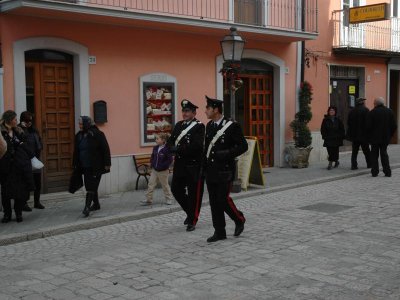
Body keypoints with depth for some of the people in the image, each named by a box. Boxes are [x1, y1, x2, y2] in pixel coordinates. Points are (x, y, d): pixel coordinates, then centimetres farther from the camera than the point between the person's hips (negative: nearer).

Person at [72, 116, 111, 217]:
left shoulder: (97, 134, -10)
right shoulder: (79, 136, 10)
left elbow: (105, 149, -10)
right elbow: (76, 151, 16)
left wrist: (107, 164, -12)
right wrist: (75, 164, 15)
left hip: (95, 166, -7)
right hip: (85, 166, 7)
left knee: (91, 186, -10)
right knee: (90, 186, 13)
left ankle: (87, 207, -15)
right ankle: (96, 204, 27)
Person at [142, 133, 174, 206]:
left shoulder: (166, 149, -18)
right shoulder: (155, 148, 3)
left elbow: (170, 160, -20)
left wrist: (162, 166, -21)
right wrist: (152, 165, 4)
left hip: (163, 171, -6)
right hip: (154, 170, 6)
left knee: (165, 185, 8)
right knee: (150, 185, 4)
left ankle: (169, 198, 24)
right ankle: (149, 200, 10)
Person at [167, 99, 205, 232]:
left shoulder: (199, 126, -9)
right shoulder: (179, 125, 13)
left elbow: (197, 145, -20)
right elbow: (171, 141, 12)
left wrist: (179, 149, -19)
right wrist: (173, 148, -10)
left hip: (194, 165, -7)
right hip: (179, 164, 7)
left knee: (194, 193, 1)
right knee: (176, 189, 10)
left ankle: (192, 221, 12)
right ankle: (190, 212, 30)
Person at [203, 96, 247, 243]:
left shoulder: (232, 126, -10)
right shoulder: (209, 125, 9)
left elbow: (243, 146, -9)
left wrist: (227, 154, -20)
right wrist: (204, 163, 13)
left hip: (225, 170, -6)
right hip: (211, 170, 6)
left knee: (223, 199, -7)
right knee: (214, 201, 6)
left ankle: (239, 219, 20)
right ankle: (219, 232, 15)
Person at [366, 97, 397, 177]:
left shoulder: (372, 113, -11)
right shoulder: (390, 112, 2)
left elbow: (368, 126, -13)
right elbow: (394, 126, 1)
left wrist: (371, 135, 2)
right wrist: (389, 135, 10)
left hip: (374, 138, -3)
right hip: (386, 138, 4)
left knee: (374, 155, 7)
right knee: (384, 154, 14)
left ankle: (375, 172, 4)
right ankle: (387, 172, 9)